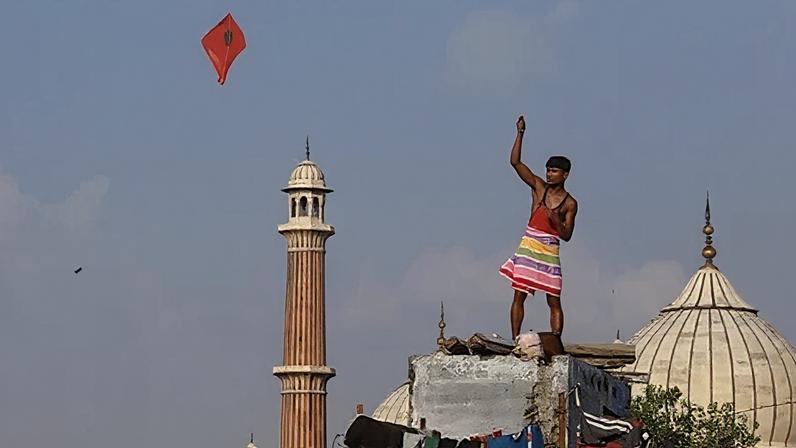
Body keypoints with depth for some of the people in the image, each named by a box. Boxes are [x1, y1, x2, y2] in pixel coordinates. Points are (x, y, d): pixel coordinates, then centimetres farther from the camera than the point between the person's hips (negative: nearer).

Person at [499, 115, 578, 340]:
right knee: (519, 295, -2)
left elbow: (567, 235, 2)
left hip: (549, 252, -2)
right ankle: (515, 342, 0)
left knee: (554, 301, -2)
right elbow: (515, 162, 0)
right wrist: (520, 134, -8)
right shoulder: (538, 187, 7)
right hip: (528, 246, 2)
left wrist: (556, 220, -18)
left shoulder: (570, 203, 2)